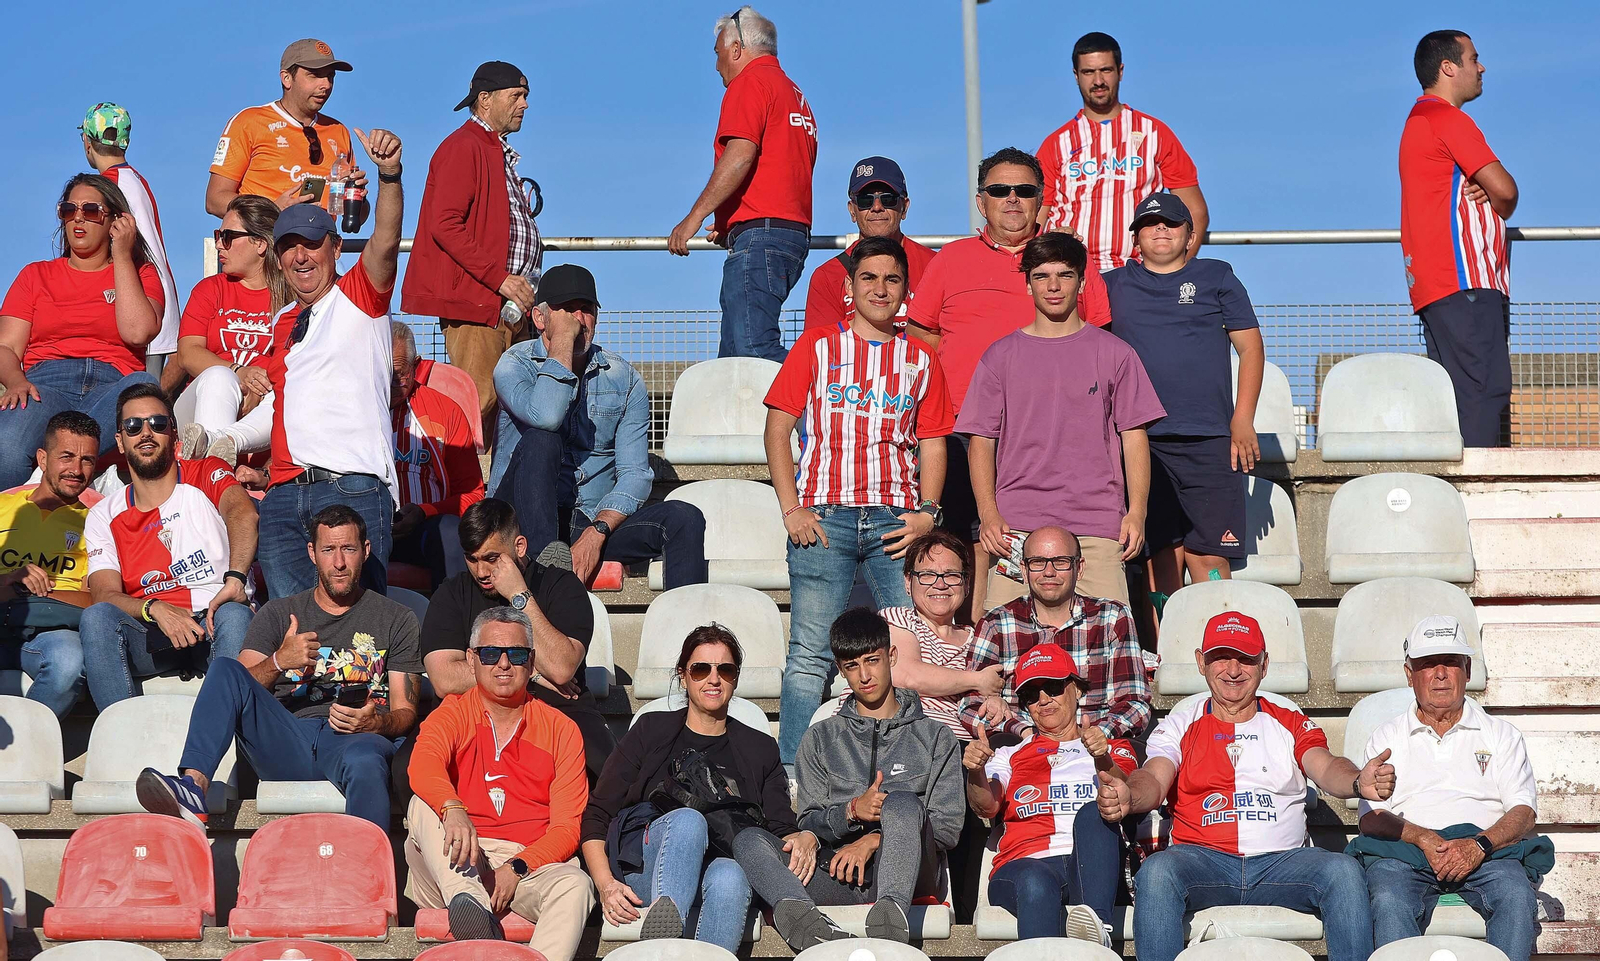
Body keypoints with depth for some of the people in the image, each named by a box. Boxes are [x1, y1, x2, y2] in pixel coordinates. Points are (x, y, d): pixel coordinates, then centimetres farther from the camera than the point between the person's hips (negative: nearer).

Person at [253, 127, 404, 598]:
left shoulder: (358, 298, 8)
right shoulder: (280, 324, 24)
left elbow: (385, 241, -11)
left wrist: (389, 172, -27)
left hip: (353, 488, -5)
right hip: (283, 493, 5)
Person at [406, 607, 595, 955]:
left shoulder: (561, 730, 12)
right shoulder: (453, 714, 10)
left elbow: (567, 827, 3)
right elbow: (423, 764, -15)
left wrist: (516, 868, -15)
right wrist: (453, 809, -38)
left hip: (529, 865, 0)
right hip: (458, 866, 0)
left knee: (575, 886, -30)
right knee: (423, 807, -26)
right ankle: (470, 906, -48)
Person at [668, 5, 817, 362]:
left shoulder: (751, 82, -2)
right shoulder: (795, 95, 27)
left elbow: (741, 155, -16)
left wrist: (695, 217, -14)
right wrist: (729, 225, 26)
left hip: (759, 238, -10)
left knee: (753, 349, -19)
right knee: (733, 357, 7)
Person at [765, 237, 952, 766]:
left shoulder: (921, 360, 15)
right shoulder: (816, 348, 9)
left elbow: (932, 443, 13)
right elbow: (778, 428, 5)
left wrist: (926, 513, -2)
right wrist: (791, 508, -6)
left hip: (896, 521, 2)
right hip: (825, 519, -2)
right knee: (811, 655, -4)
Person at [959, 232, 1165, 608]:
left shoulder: (1114, 354, 11)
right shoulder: (1000, 356, 12)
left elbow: (1134, 436, 9)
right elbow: (980, 440, 10)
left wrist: (1136, 512, -3)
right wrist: (988, 515, -3)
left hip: (1098, 527, 0)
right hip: (1016, 527, 0)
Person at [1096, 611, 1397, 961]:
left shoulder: (1291, 724, 19)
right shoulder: (1181, 725, 16)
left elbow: (1326, 768, 0)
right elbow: (1154, 780, -1)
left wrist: (1360, 782, -28)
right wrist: (1127, 797, -29)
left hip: (1281, 862, 1)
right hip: (1203, 860, -1)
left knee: (1343, 870, -28)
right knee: (1156, 870, -33)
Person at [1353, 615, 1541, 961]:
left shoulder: (1502, 734, 20)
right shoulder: (1386, 738, 20)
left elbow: (1524, 812, 7)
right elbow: (1371, 816, 8)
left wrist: (1479, 844, -14)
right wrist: (1422, 838, -13)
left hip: (1487, 851, 0)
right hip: (1405, 854, 0)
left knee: (1517, 897, -33)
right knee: (1388, 902, -34)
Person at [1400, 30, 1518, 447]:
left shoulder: (1419, 120, 26)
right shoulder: (1448, 119, -7)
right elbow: (1505, 189, -13)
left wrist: (1483, 193, 3)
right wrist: (1497, 205, 11)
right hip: (1463, 281, -10)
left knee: (1461, 396, 5)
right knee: (1484, 390, -17)